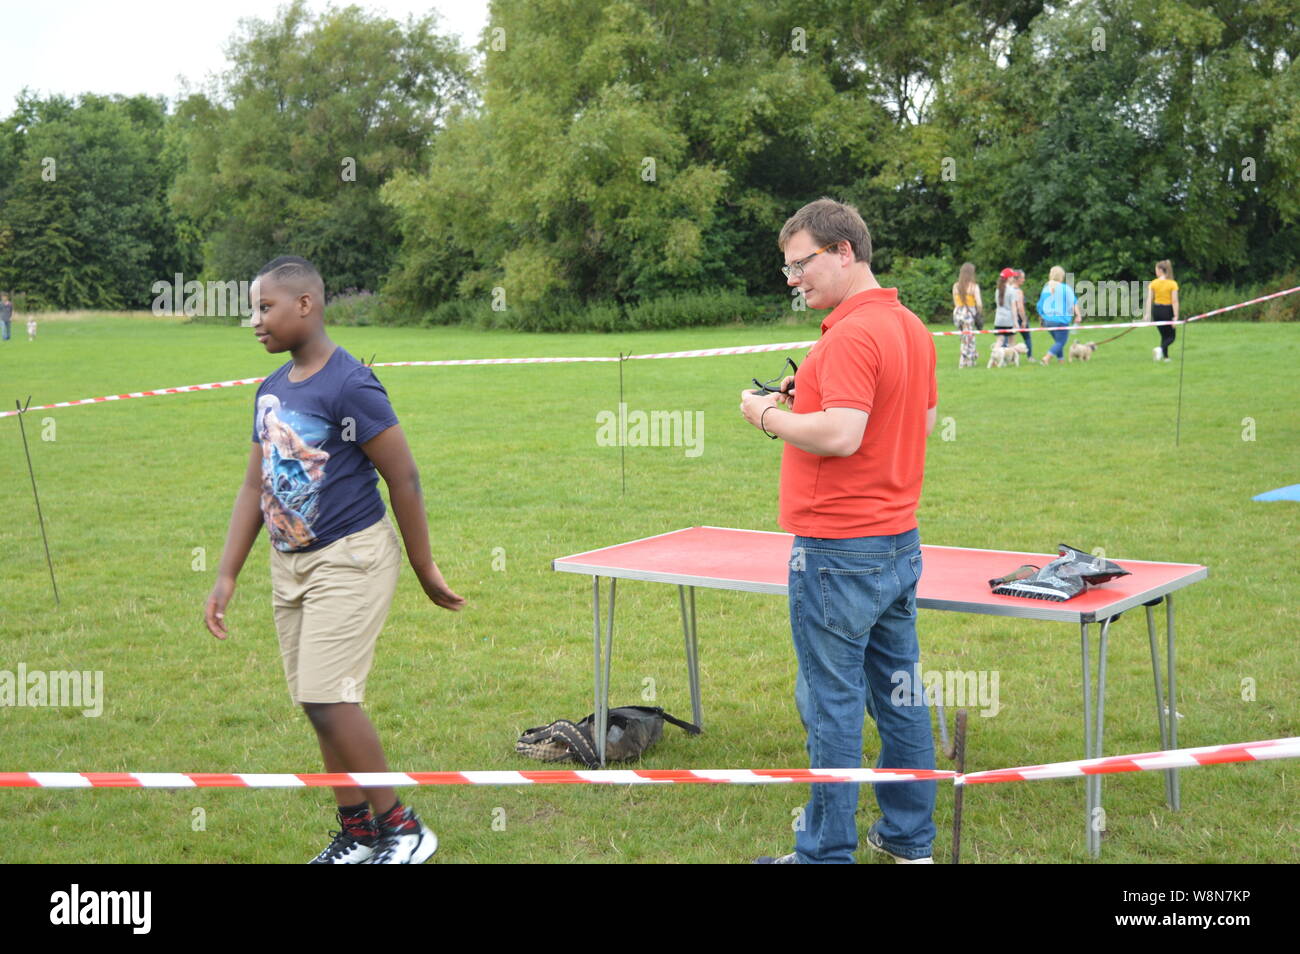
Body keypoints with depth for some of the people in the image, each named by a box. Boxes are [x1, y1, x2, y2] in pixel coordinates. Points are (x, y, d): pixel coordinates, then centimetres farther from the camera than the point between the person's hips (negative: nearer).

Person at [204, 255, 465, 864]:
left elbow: (404, 479, -13)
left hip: (350, 561, -8)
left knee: (327, 699, -12)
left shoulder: (350, 385, -16)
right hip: (290, 564, 8)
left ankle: (404, 830, 2)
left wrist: (425, 572, -8)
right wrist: (226, 576, 9)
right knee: (318, 703, 10)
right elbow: (256, 485, 13)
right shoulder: (270, 390, 9)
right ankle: (357, 832, 22)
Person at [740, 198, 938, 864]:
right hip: (900, 541, 9)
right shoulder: (912, 328, 11)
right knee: (898, 694, 15)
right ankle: (910, 839, 24)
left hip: (839, 552, -9)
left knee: (831, 703, -1)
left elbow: (841, 435, -27)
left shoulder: (852, 335, -19)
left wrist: (768, 415, -11)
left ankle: (826, 853, 8)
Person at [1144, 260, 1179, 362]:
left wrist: (1148, 314, -5)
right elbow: (1174, 301, -12)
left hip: (1156, 310, 3)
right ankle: (1161, 348, -22)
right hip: (1168, 310, -3)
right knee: (1170, 337, 8)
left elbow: (1149, 299, -6)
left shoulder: (1153, 284, -2)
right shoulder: (1173, 284, -8)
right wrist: (1175, 316, -12)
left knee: (1164, 335, 19)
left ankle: (1165, 356, 16)